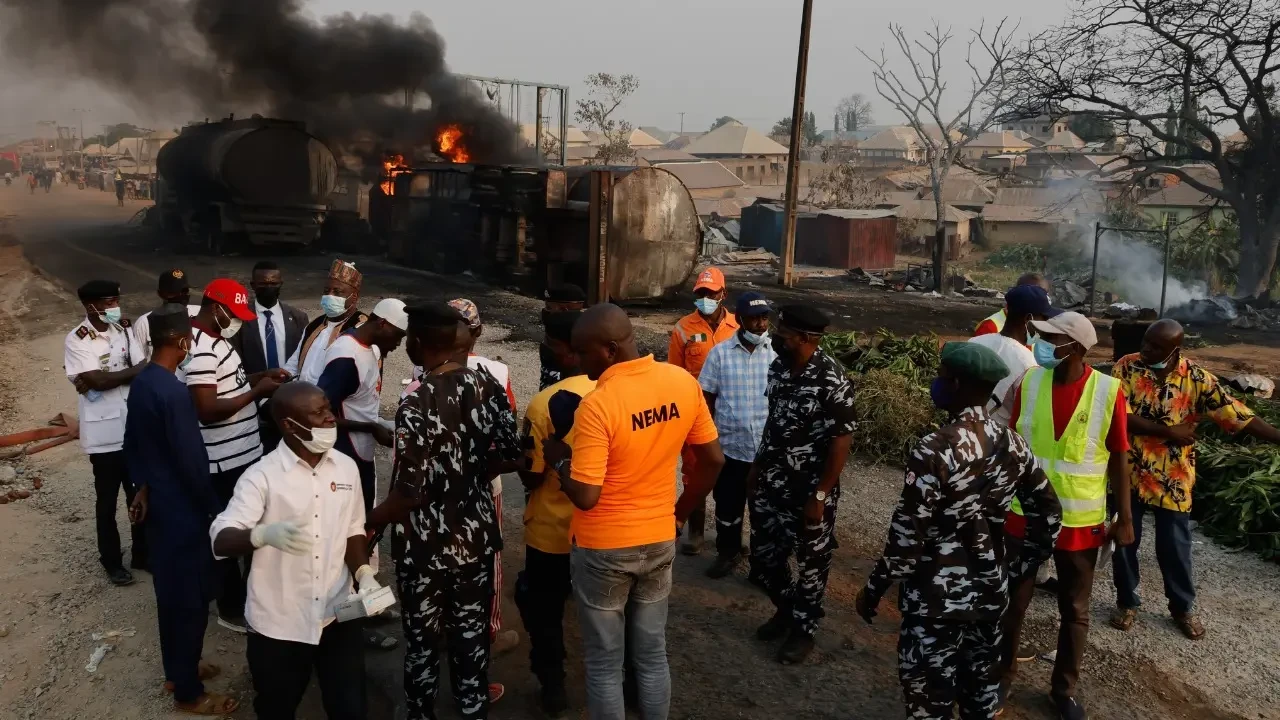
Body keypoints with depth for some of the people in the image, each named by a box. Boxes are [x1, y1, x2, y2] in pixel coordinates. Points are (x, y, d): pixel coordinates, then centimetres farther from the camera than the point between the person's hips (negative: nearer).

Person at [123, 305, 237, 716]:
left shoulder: (140, 383, 3)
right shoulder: (173, 392, -26)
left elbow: (133, 442, 14)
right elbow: (192, 461, -23)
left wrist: (141, 487, 21)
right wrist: (215, 509, -13)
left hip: (157, 504, 9)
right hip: (182, 510, -9)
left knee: (170, 591, 21)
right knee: (190, 600, 3)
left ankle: (176, 671, 37)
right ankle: (189, 694, 16)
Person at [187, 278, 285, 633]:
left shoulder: (216, 337, 9)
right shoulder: (200, 349, -24)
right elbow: (207, 410, -29)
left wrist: (260, 377, 4)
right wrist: (257, 391, -23)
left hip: (243, 452, 10)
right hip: (225, 460, -10)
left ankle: (246, 594, 38)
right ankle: (231, 608, 21)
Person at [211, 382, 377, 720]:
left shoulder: (346, 468, 0)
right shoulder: (262, 476, -14)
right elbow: (220, 540, -22)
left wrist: (364, 574, -8)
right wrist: (264, 534, -43)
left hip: (337, 616, 3)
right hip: (279, 624, -3)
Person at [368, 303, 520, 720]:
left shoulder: (416, 406, -24)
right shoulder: (487, 387, -7)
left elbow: (408, 495, -22)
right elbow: (512, 453, 1)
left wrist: (364, 525, -5)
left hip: (427, 549, -4)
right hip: (476, 540, 5)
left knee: (423, 640, 18)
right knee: (472, 635, 19)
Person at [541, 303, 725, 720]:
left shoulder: (597, 406, -25)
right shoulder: (683, 382, -7)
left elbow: (585, 496, -24)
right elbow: (713, 460, 2)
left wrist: (559, 459, -5)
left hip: (603, 548, -5)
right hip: (659, 540, 5)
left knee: (604, 662, 13)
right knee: (652, 652, 21)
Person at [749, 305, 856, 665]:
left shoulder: (831, 380, -21)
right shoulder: (778, 367, 1)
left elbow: (841, 441, -18)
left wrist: (821, 495, -17)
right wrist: (757, 467, 15)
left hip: (810, 488, -7)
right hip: (772, 483, 7)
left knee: (811, 562, 11)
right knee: (763, 555, 15)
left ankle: (803, 629, 30)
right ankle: (786, 608, 40)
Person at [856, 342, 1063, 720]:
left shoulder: (935, 450, -23)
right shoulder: (1014, 443, -1)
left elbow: (907, 535, -20)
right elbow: (1049, 514, 7)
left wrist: (873, 589, -7)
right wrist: (1019, 569, 17)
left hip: (937, 599, -6)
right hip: (990, 593, 7)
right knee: (981, 685, 22)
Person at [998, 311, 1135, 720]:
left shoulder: (1109, 392, -12)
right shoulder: (1028, 383, -7)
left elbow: (1118, 459, -4)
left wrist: (1125, 519, -2)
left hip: (1080, 523, -1)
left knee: (1075, 612, 15)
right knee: (1012, 602, 13)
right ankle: (1003, 672, 34)